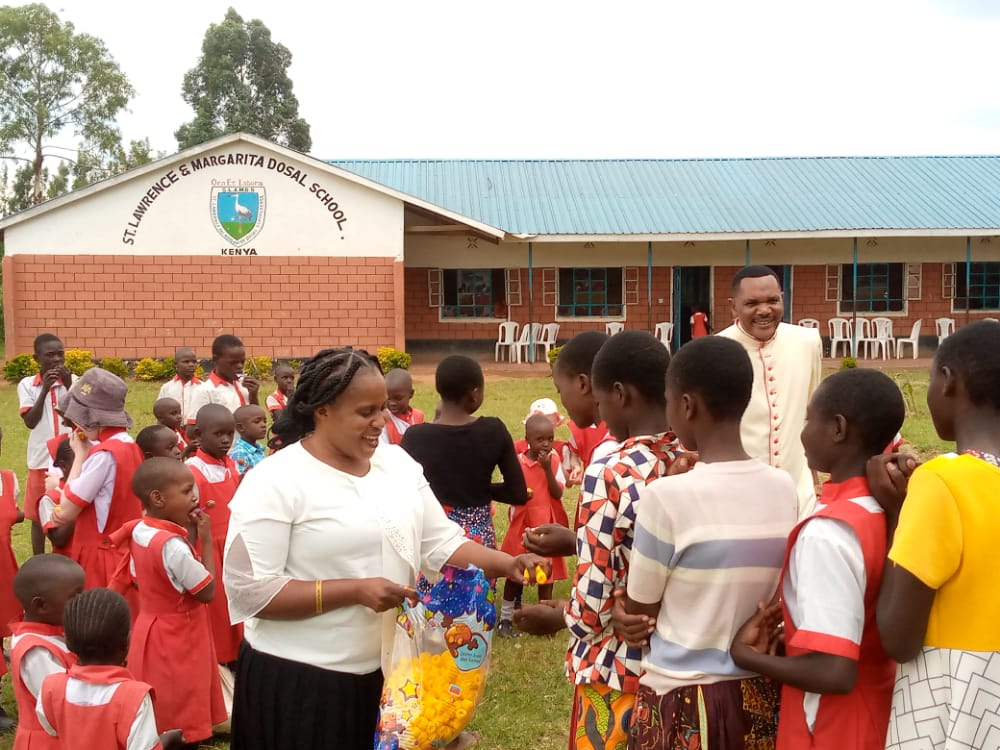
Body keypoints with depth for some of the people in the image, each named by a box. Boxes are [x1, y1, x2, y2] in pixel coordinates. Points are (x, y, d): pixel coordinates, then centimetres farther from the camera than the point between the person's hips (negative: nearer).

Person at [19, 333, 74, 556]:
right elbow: (30, 421, -9)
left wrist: (68, 385, -17)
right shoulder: (27, 384, 0)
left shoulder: (73, 381, 1)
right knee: (38, 517, 9)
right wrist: (45, 389, -15)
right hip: (41, 461, 0)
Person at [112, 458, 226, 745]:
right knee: (178, 722, 5)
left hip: (152, 630, 8)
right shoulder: (172, 545, -28)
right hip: (177, 639, -8)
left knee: (157, 718, 20)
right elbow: (207, 592, -20)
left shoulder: (138, 531, -2)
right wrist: (206, 541, -14)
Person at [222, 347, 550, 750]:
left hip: (388, 671, 6)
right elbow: (249, 591, -18)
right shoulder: (274, 481, -14)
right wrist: (355, 590, -23)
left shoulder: (398, 463, 5)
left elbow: (441, 544, 7)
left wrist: (508, 564, -9)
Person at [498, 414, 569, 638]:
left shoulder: (554, 460, -4)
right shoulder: (517, 462, -10)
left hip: (547, 525, 2)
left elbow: (558, 493, -12)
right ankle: (506, 619, 18)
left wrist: (547, 468, -21)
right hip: (522, 524, -2)